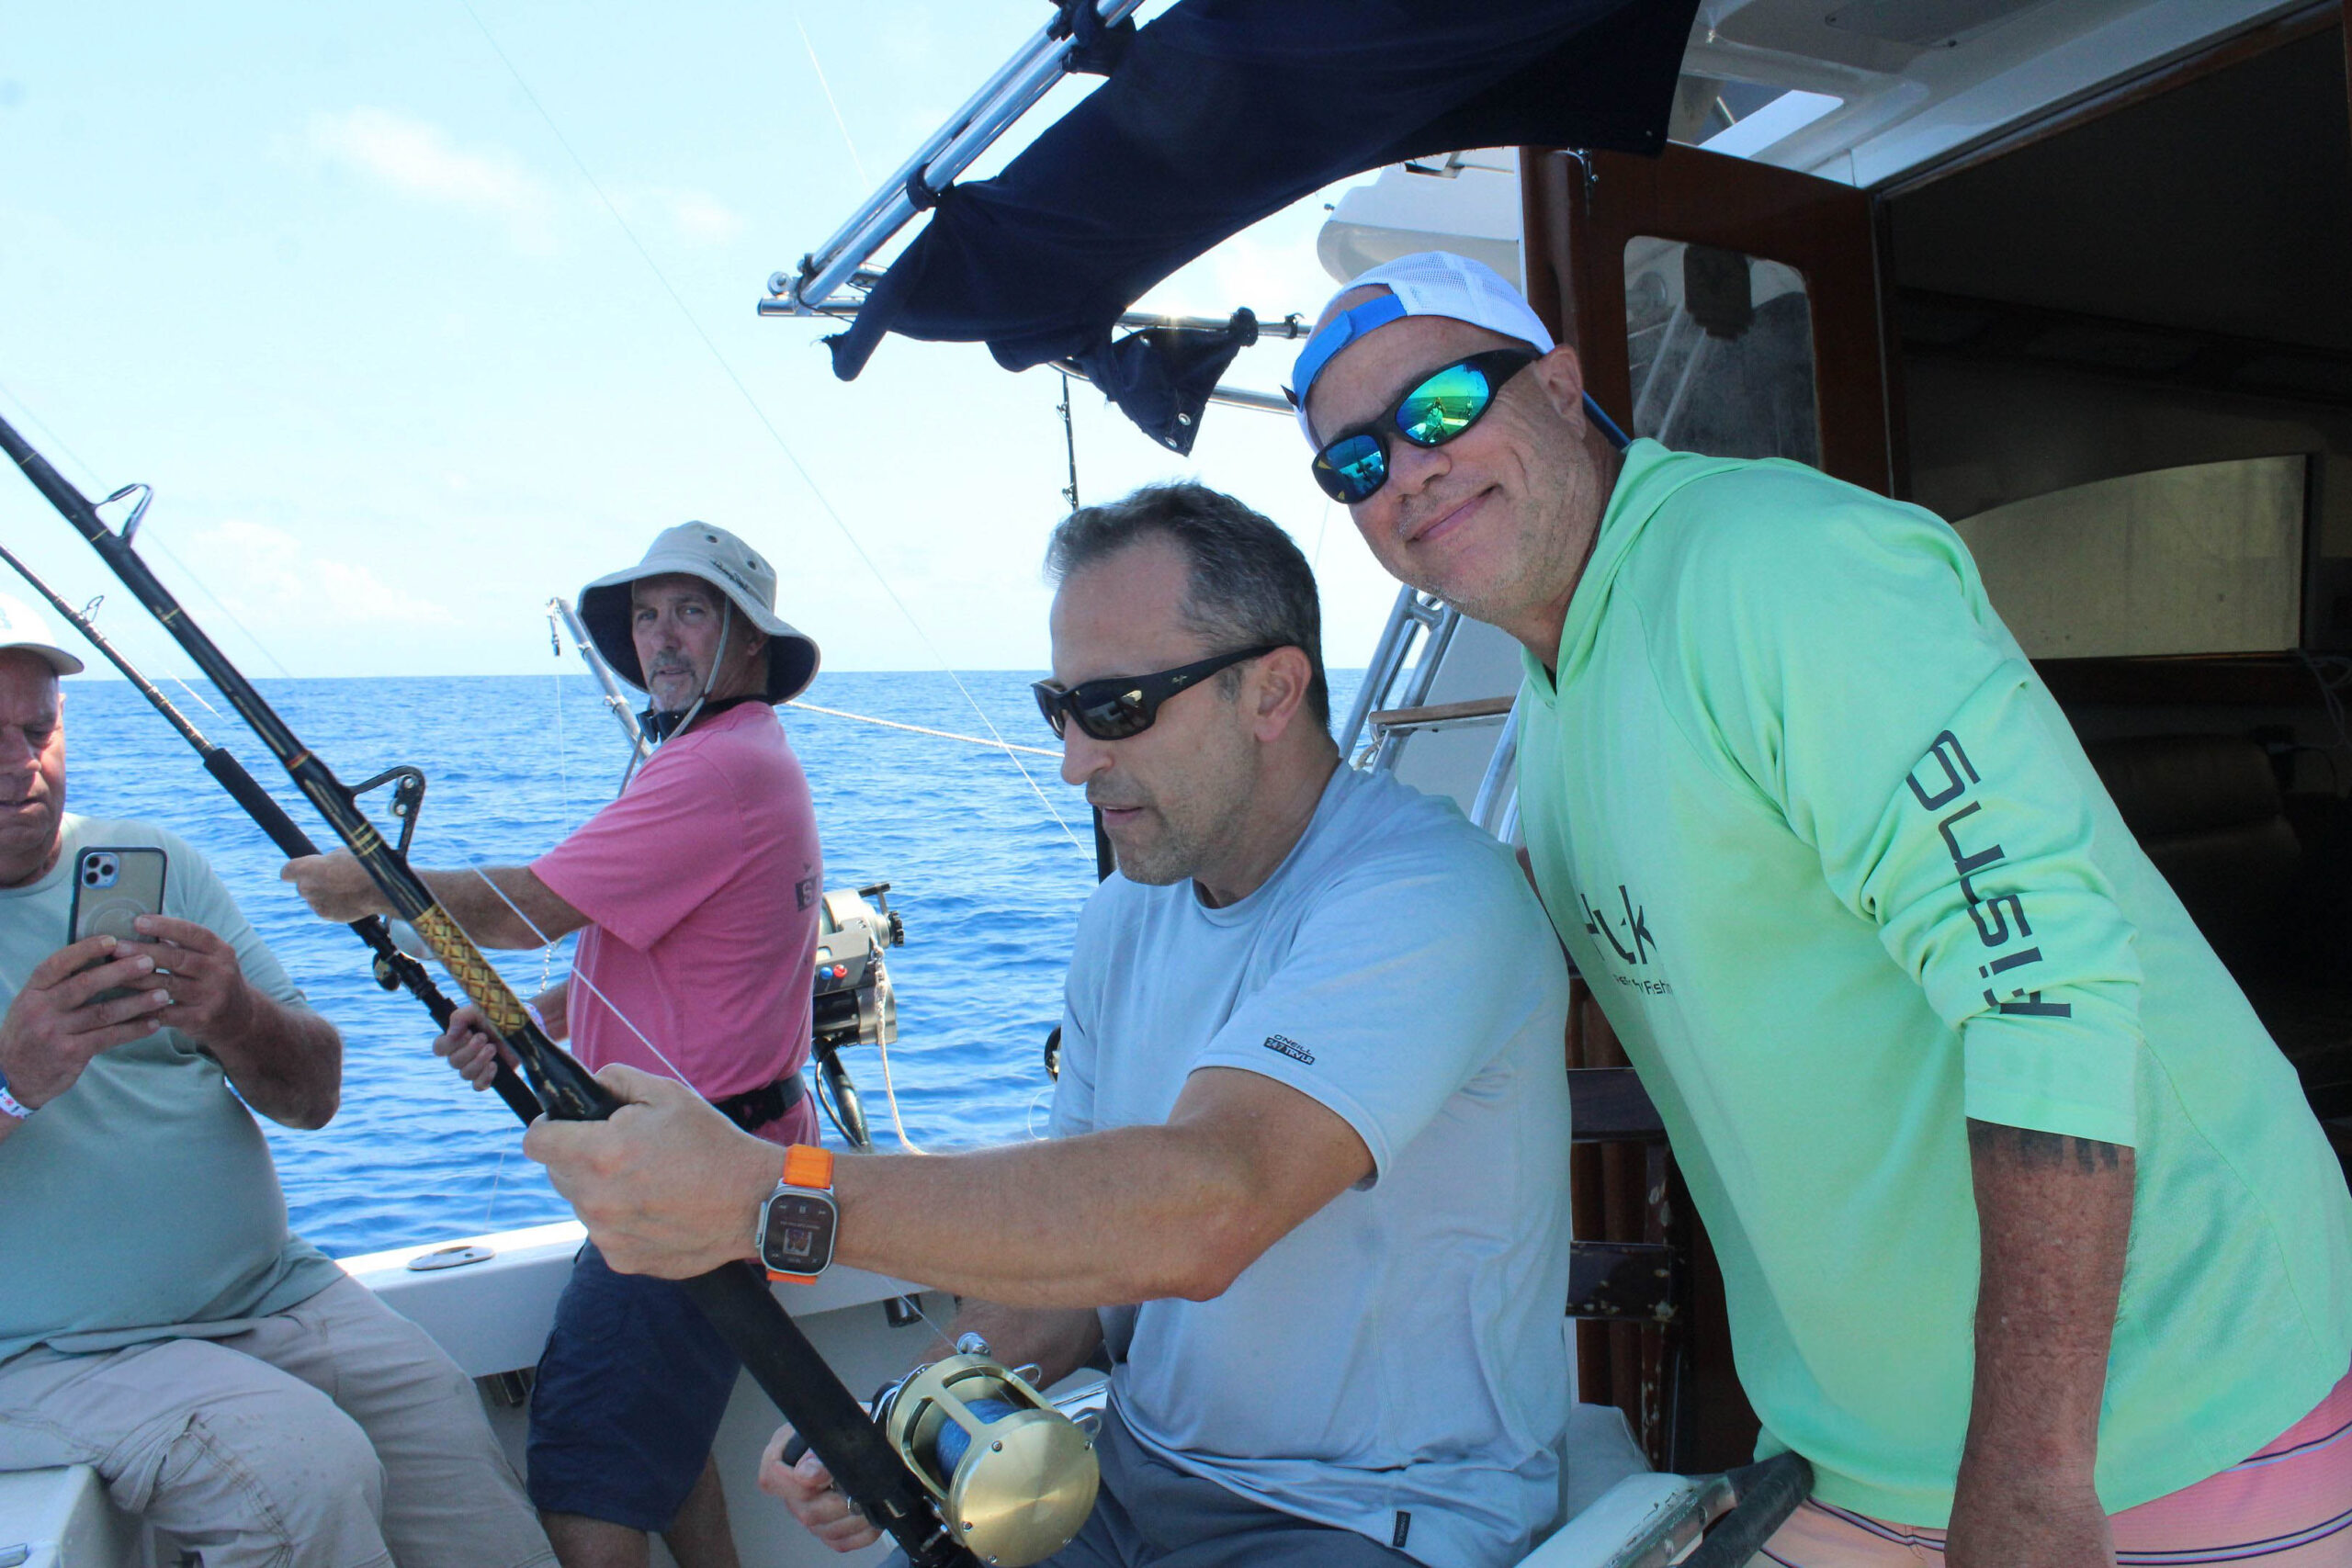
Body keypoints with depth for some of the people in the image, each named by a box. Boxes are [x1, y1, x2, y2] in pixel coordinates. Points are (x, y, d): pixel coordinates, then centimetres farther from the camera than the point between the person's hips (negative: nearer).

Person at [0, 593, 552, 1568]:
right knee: (304, 1466, -25)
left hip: (273, 1295, 4)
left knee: (444, 1420, -15)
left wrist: (234, 1019, -17)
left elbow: (314, 1097, 4)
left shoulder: (155, 865, 8)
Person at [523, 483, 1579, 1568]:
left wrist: (763, 1196, -37)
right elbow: (1073, 1238, 8)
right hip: (1139, 1473, 6)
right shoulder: (1126, 917, 6)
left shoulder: (1424, 897, -22)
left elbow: (1201, 1214, -35)